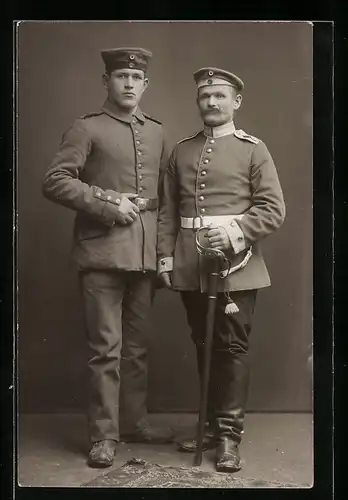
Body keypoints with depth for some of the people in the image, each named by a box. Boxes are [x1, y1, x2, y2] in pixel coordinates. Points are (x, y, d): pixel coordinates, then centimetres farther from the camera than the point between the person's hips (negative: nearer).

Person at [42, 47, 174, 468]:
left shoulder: (157, 132, 16)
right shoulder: (86, 129, 0)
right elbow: (54, 182, -8)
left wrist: (164, 245, 5)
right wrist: (108, 203, -14)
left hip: (146, 255, 5)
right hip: (102, 254, -5)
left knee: (137, 346, 13)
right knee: (106, 348, -3)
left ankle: (135, 422, 26)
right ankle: (104, 435, 7)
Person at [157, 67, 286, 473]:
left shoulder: (253, 149, 3)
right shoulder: (181, 151, 13)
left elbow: (273, 209, -3)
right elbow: (167, 211, 12)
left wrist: (236, 232, -17)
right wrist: (165, 257, 4)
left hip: (235, 265, -3)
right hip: (190, 268, 4)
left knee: (232, 347, -1)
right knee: (204, 345, 11)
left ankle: (230, 435, 7)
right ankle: (212, 424, 24)